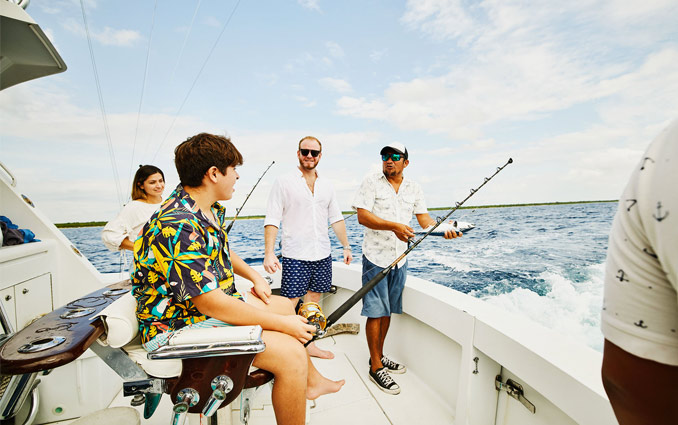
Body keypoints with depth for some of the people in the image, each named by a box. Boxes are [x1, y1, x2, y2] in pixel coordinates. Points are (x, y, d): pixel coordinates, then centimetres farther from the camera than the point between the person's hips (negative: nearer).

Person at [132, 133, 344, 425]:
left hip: (213, 304, 10)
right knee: (291, 354, -23)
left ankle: (311, 382, 35)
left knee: (283, 305, 17)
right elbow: (210, 303, -30)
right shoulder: (178, 226, -29)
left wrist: (255, 277, 8)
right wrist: (281, 324, -23)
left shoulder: (210, 209, 3)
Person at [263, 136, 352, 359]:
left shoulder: (326, 185, 11)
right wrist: (269, 253, -17)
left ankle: (309, 344, 32)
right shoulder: (284, 182, -4)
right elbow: (271, 221, -9)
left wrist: (346, 246, 13)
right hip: (294, 257, -5)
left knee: (313, 302, 16)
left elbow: (337, 218, 16)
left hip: (323, 256, 5)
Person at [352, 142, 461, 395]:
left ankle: (378, 356, 33)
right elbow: (362, 216, -15)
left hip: (400, 258, 5)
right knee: (375, 312, -1)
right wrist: (393, 226, -27)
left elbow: (423, 218, 4)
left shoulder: (413, 189, 10)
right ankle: (375, 368, 14)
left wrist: (442, 228, -17)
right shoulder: (371, 183, -5)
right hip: (376, 256, -5)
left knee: (387, 310, 15)